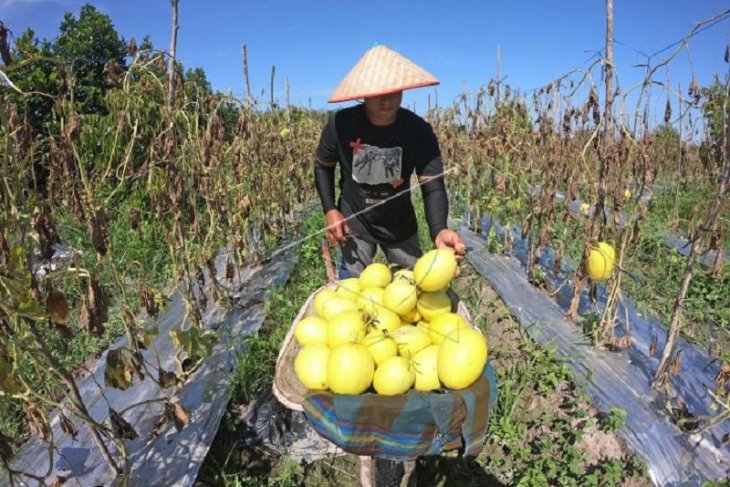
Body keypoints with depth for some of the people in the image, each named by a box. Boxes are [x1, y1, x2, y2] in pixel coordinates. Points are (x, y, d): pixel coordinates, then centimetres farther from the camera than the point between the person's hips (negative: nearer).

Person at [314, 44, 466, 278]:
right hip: (354, 223, -1)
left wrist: (439, 230, -43)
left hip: (400, 225, 1)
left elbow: (433, 186, -25)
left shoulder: (419, 130, -20)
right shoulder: (341, 124, -19)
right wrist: (330, 210, -14)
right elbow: (323, 166, -2)